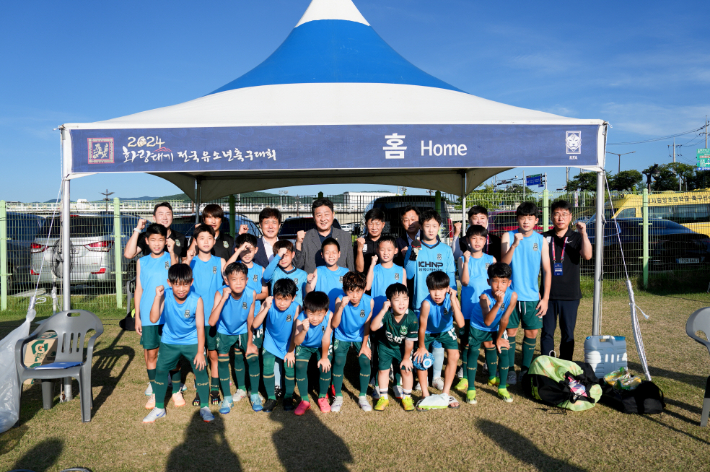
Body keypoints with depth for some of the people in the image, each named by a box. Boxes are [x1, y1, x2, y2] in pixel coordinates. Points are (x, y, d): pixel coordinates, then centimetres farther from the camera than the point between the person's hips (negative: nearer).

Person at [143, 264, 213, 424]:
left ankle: (204, 407, 14)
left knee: (201, 370, -6)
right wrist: (157, 297, -34)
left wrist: (200, 352, -13)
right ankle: (159, 408, 25)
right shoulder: (165, 296, -18)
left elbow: (200, 327, -14)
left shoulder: (196, 300, -21)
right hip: (169, 342, 2)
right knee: (160, 371, 4)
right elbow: (153, 319, -25)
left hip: (192, 342, -2)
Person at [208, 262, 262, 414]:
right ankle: (227, 398, 19)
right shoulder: (221, 294, -31)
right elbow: (212, 322, -41)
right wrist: (223, 299, -47)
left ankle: (254, 395, 12)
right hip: (224, 332, -1)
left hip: (243, 331, 1)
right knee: (223, 362, -1)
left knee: (252, 357, -9)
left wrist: (250, 343, -3)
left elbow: (250, 320, -10)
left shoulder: (251, 294, -26)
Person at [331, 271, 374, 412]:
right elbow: (334, 324, -33)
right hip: (342, 336, -1)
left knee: (365, 361, -12)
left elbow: (367, 324, -6)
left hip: (360, 337, 1)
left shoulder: (369, 301, -21)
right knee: (338, 362, -14)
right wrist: (341, 306, -45)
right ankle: (338, 397, 8)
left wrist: (364, 345, -3)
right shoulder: (340, 300, -25)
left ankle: (363, 396, 9)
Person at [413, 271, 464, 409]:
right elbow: (422, 327, -24)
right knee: (420, 357, -12)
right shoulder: (427, 303, -37)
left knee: (454, 355, -12)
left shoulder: (451, 299, -31)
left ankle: (445, 393, 5)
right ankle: (425, 394, 9)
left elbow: (461, 323, -41)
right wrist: (421, 347, -12)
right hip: (427, 331, -2)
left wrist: (453, 301, -46)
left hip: (446, 330, 2)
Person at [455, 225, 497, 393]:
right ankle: (465, 376, 13)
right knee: (466, 341, 3)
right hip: (468, 308, -1)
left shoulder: (490, 259, 5)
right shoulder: (463, 259, 1)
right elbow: (465, 282, -12)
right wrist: (466, 261, -17)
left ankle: (492, 373, 24)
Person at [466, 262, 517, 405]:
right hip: (479, 325, -3)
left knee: (503, 351, -5)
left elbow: (504, 320, -16)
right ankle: (471, 389, 4)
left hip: (497, 327, 3)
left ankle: (502, 388, 12)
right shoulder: (485, 296, -36)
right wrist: (498, 303, -57)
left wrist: (499, 338, -6)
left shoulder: (512, 296, -28)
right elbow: (487, 321, -47)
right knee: (473, 352, -6)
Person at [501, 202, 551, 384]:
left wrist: (545, 297, 0)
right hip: (511, 294, -2)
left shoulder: (541, 240, 2)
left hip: (532, 296, 2)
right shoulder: (508, 236, -2)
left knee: (532, 333, 7)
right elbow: (504, 263, -13)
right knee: (510, 331, 3)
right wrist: (514, 244, -27)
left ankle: (525, 369, 23)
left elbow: (547, 270, 4)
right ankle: (510, 369, 15)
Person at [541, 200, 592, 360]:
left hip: (570, 295, 0)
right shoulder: (544, 238, 5)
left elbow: (587, 256, -14)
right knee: (547, 332, 5)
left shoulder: (576, 238, 3)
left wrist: (583, 233, -23)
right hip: (548, 294, 1)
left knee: (568, 334, 8)